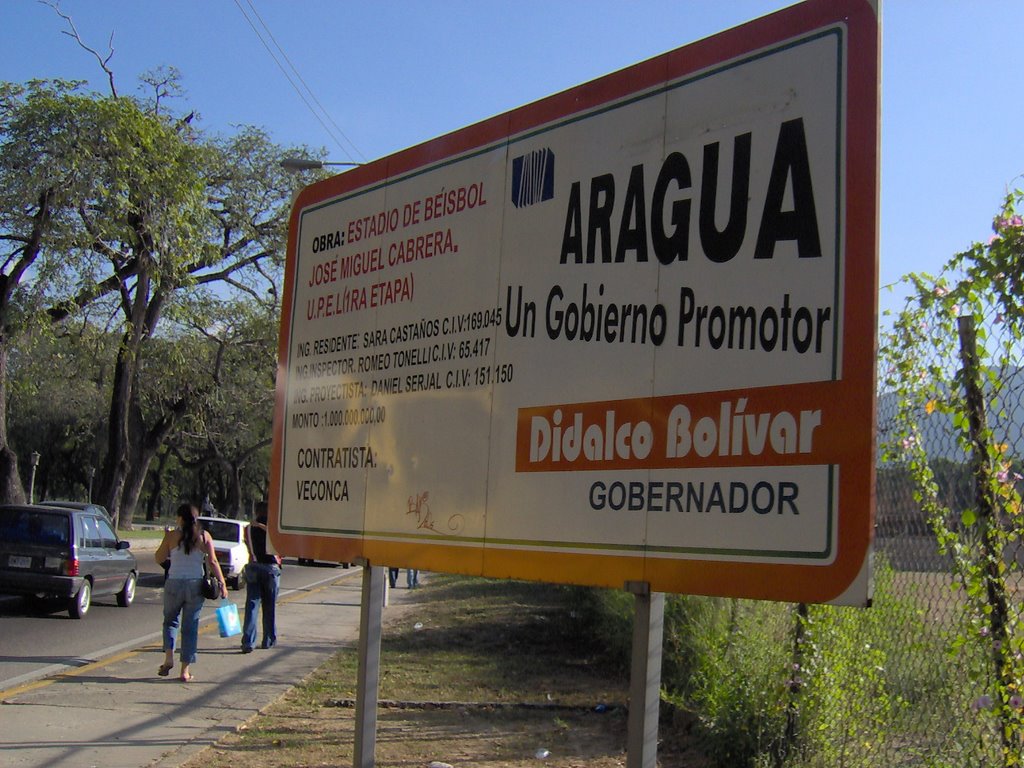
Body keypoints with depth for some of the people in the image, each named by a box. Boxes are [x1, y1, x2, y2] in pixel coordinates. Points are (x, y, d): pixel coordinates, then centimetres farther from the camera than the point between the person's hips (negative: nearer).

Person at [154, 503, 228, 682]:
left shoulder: (172, 536, -3)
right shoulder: (204, 536, 0)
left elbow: (158, 559, 5)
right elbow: (213, 562, -4)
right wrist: (222, 583, -1)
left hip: (174, 583, -1)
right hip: (196, 585, 1)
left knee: (170, 620, 20)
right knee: (190, 626, 7)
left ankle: (169, 658, 0)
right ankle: (185, 671, 7)